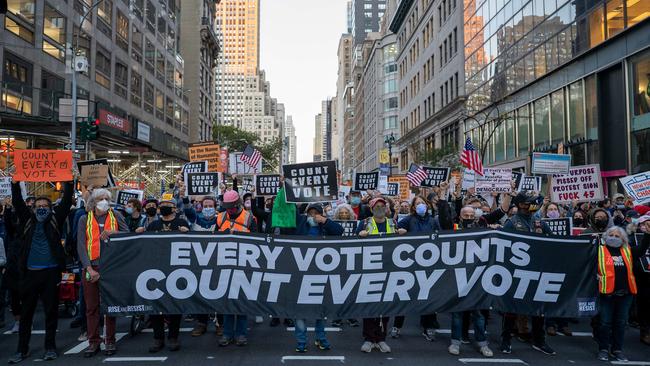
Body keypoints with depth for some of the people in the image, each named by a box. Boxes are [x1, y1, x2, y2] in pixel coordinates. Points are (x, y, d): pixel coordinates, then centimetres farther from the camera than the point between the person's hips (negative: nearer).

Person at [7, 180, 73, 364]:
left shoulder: (55, 220, 5)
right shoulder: (27, 220, 8)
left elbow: (66, 202, 0)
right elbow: (17, 202, 2)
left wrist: (69, 183, -7)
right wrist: (15, 183, -7)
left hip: (51, 272, -1)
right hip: (30, 272, 1)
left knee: (51, 311, 5)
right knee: (26, 312, 9)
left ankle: (50, 347, 15)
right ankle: (22, 349, 19)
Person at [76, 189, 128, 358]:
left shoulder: (116, 216, 7)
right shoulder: (84, 220, 8)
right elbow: (81, 246, 1)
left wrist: (113, 232, -16)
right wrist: (89, 268, -10)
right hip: (90, 267, 1)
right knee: (91, 307, 5)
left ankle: (110, 341, 13)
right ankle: (93, 342, 15)